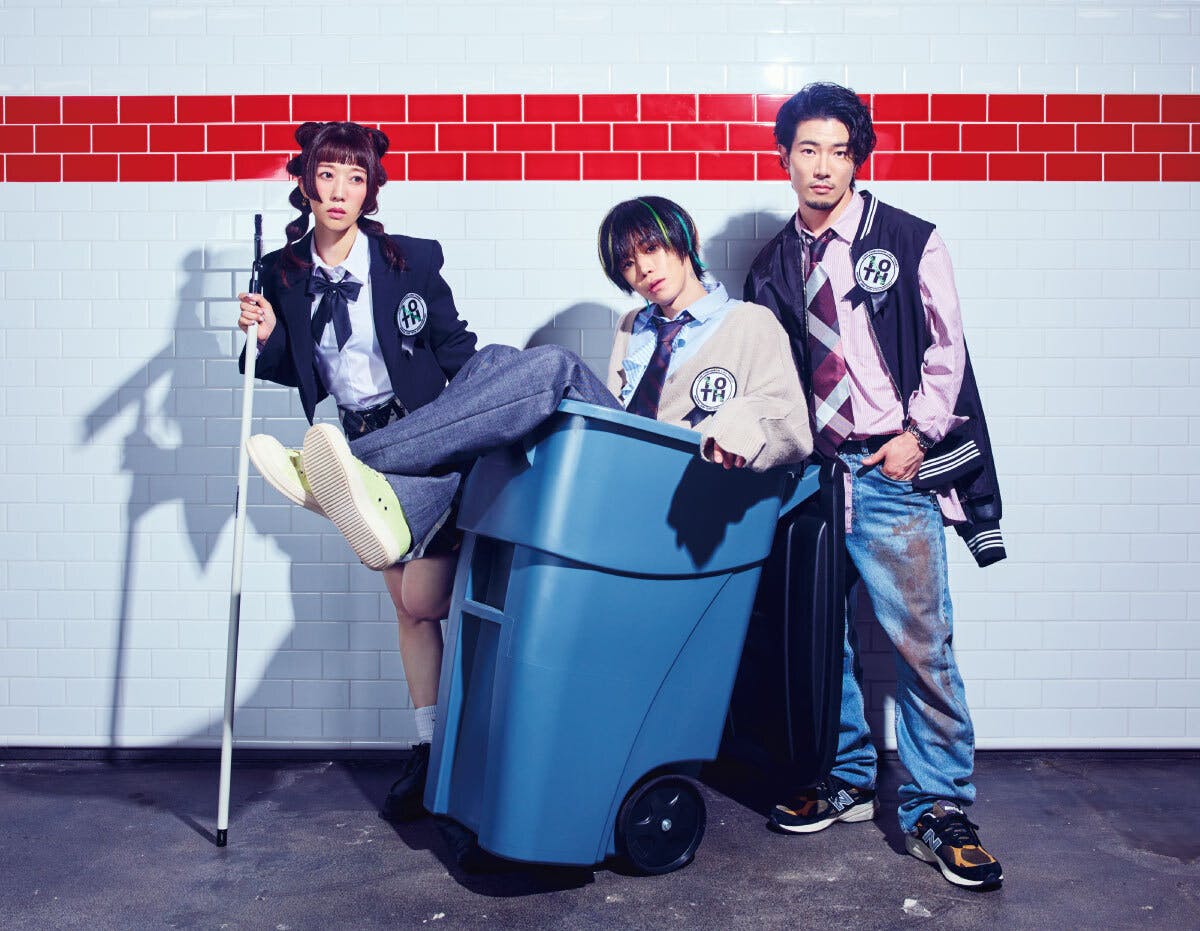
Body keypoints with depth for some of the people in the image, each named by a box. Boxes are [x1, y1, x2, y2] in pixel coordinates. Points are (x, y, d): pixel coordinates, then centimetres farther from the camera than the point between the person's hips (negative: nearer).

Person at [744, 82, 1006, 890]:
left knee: (920, 642, -5)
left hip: (892, 470, -4)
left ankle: (939, 810, 7)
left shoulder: (909, 241, 3)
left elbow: (945, 349, 1)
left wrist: (916, 435, -9)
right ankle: (845, 780, 26)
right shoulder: (773, 266, 13)